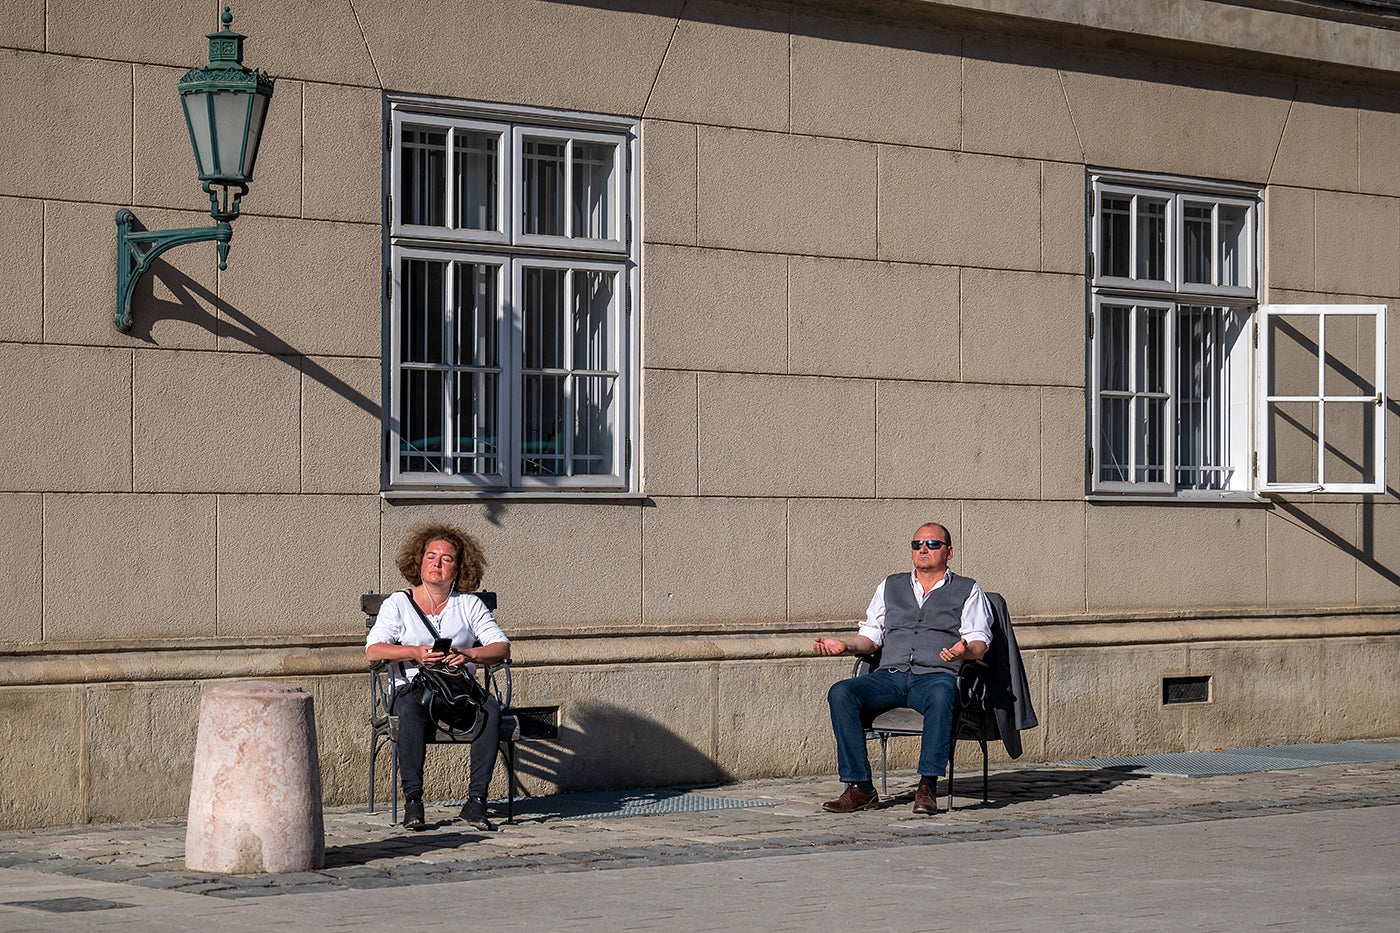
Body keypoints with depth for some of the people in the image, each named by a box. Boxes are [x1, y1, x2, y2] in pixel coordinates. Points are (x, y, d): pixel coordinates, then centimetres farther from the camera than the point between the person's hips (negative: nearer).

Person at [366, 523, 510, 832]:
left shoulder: (469, 605, 13)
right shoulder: (399, 603, 9)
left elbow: (502, 647, 3)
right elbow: (373, 650, -4)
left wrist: (468, 654, -18)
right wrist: (414, 653, -21)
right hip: (413, 688, -2)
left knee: (490, 709, -31)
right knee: (411, 712, -38)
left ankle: (476, 800, -30)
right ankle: (413, 801, -35)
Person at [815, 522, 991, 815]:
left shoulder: (967, 590, 16)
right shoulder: (891, 587, 26)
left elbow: (980, 641, 4)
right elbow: (871, 637, 23)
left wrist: (965, 650, -20)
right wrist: (846, 646, 1)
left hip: (936, 676, -3)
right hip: (890, 676, 3)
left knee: (941, 695, -41)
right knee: (840, 693, -26)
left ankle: (926, 787, -41)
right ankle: (860, 788, -27)